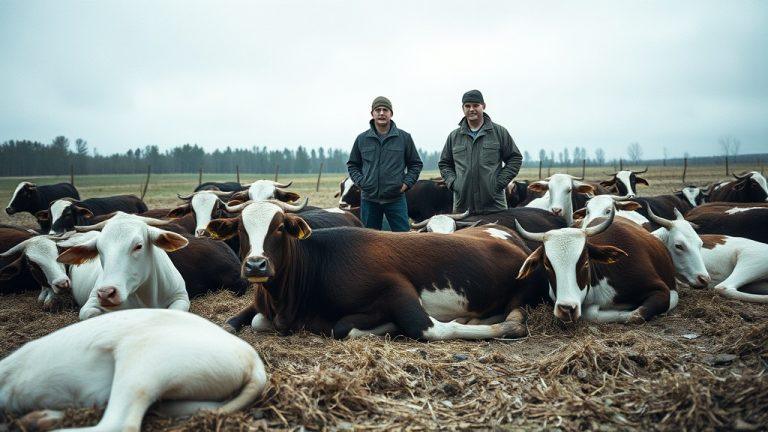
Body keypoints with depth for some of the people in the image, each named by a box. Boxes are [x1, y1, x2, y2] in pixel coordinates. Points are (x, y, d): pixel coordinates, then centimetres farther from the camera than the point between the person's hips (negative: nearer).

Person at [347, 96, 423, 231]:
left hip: (396, 199, -1)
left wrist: (407, 183, -2)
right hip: (369, 199, 2)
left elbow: (416, 164, 11)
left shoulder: (404, 137, 4)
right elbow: (352, 165, 16)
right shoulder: (362, 139, 7)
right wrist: (360, 182, 1)